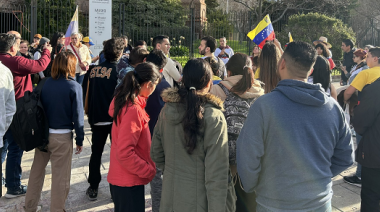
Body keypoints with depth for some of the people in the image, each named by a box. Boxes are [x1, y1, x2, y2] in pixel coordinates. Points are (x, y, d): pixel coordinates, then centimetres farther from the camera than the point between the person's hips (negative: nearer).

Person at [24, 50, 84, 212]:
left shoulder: (45, 83, -2)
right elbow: (77, 116, -12)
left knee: (37, 171, 21)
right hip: (62, 137, -5)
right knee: (60, 177, 8)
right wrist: (80, 139, -2)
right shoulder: (74, 86, -12)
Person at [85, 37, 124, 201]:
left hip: (96, 118, 4)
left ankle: (93, 188, 19)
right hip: (114, 118, -4)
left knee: (96, 152, 14)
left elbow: (88, 94, 9)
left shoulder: (94, 70, 3)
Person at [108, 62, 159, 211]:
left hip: (119, 177, 9)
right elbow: (124, 153, -27)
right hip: (129, 182, -9)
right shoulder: (133, 110, -25)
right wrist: (149, 170, -17)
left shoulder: (124, 102, 3)